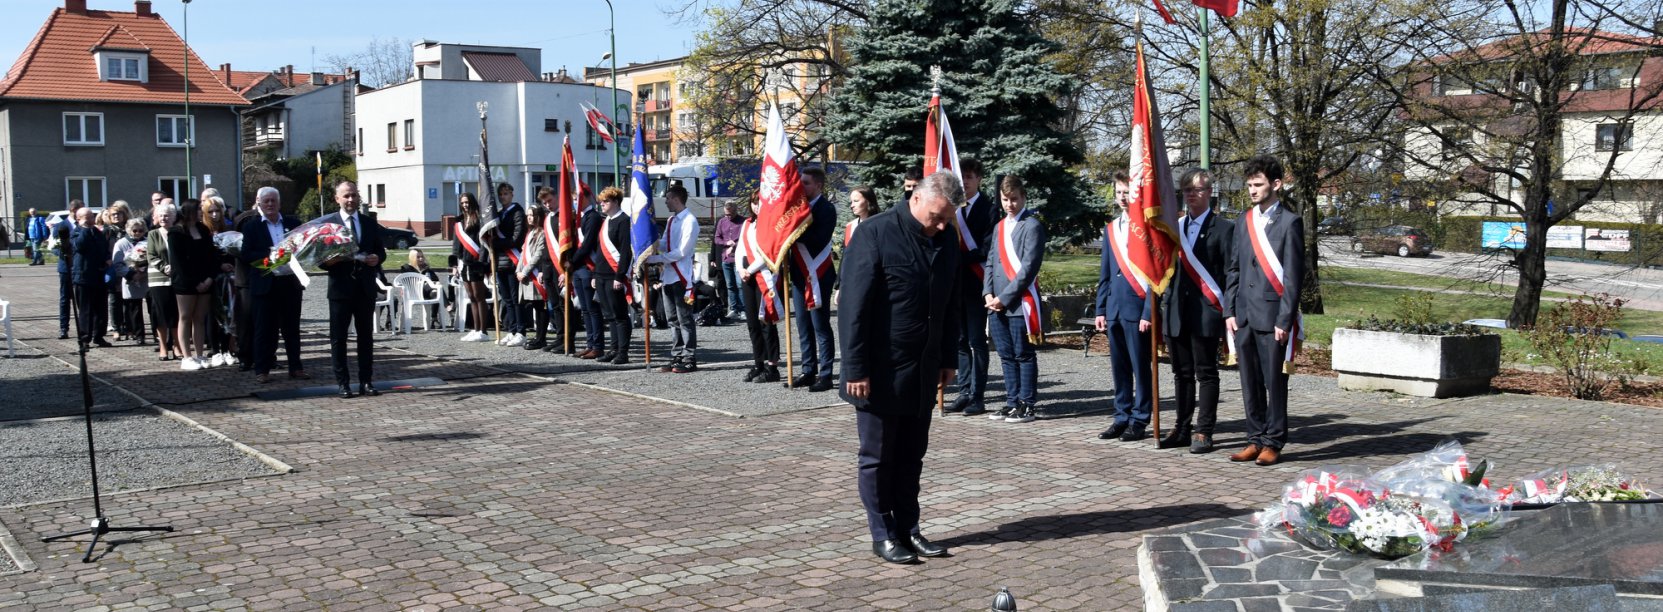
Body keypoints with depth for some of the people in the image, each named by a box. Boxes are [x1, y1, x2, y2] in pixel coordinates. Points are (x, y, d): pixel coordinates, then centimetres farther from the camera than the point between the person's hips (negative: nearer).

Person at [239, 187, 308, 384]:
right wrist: (268, 255, -18)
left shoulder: (292, 223, 10)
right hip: (265, 285, -2)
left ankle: (295, 367, 15)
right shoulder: (251, 226, 2)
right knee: (264, 329, 2)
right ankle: (261, 370, 8)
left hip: (290, 282, 3)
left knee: (292, 328, 9)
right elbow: (245, 256, -6)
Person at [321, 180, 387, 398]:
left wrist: (377, 258, -8)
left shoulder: (370, 223, 10)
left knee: (366, 336, 7)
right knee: (338, 337, 1)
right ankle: (343, 383, 7)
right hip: (340, 288, -3)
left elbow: (381, 250, 14)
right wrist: (332, 259, -21)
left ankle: (366, 381, 13)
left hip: (366, 288, 3)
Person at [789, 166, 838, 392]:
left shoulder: (826, 209, -8)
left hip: (817, 276, -8)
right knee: (803, 326, 11)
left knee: (820, 327, -3)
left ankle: (825, 375, 1)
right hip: (799, 275, 8)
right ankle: (809, 371, 19)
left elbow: (819, 240, -20)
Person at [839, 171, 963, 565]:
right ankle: (883, 535, 14)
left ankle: (908, 529, 22)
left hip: (923, 370, 6)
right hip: (881, 371, -6)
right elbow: (853, 307, -15)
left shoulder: (946, 239, 6)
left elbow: (951, 304, 16)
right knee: (878, 457, 4)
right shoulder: (876, 235, -14)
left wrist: (948, 359, 15)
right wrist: (856, 369, -16)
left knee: (911, 456, 12)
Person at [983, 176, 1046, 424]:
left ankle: (1026, 405, 5)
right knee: (1006, 355, 11)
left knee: (1023, 355, 0)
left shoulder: (1032, 226, -6)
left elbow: (1029, 267, -13)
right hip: (996, 303, 7)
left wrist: (1004, 297, -14)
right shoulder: (999, 227, 18)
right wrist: (988, 294, 2)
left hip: (1020, 302, -7)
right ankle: (1012, 402, 18)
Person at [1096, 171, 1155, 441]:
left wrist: (1148, 313, -13)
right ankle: (1122, 418, 18)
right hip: (1114, 309, 6)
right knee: (1119, 368, 11)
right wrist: (1101, 309, 12)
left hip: (1137, 309, -6)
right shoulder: (1111, 229, 13)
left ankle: (1140, 421, 8)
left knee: (1140, 367, 1)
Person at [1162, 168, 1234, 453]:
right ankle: (1182, 428, 18)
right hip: (1176, 311, 5)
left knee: (1206, 373, 0)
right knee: (1182, 374, 11)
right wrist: (1164, 306, 8)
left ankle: (1204, 432, 5)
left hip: (1206, 312, -5)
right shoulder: (1175, 227, 15)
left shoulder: (1223, 228, -1)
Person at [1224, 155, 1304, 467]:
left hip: (1272, 315, -6)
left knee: (1275, 383, 2)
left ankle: (1273, 442, 10)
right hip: (1243, 315, 6)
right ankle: (1256, 439, 19)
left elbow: (1294, 275, -8)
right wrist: (1229, 311, 7)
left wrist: (1285, 319, -13)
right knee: (1250, 383, 10)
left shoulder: (1289, 222, -5)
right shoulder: (1245, 221, 13)